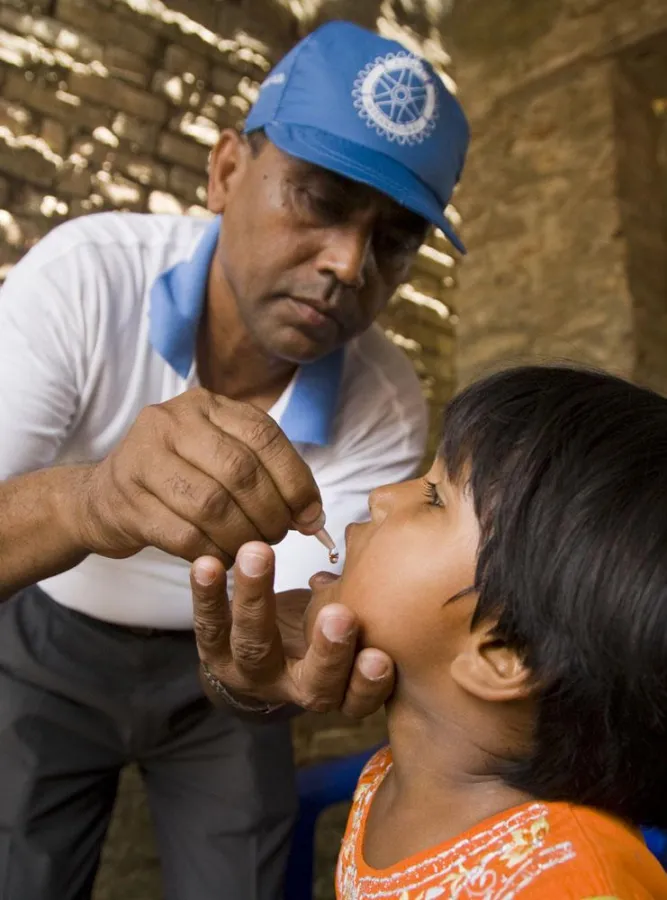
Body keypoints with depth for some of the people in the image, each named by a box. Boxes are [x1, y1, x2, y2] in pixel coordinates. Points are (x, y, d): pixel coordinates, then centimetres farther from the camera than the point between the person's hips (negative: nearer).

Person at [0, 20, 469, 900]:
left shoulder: (386, 408, -23)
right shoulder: (85, 276, -27)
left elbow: (306, 601, -22)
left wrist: (281, 646, -45)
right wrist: (87, 500, -54)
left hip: (217, 660, 1)